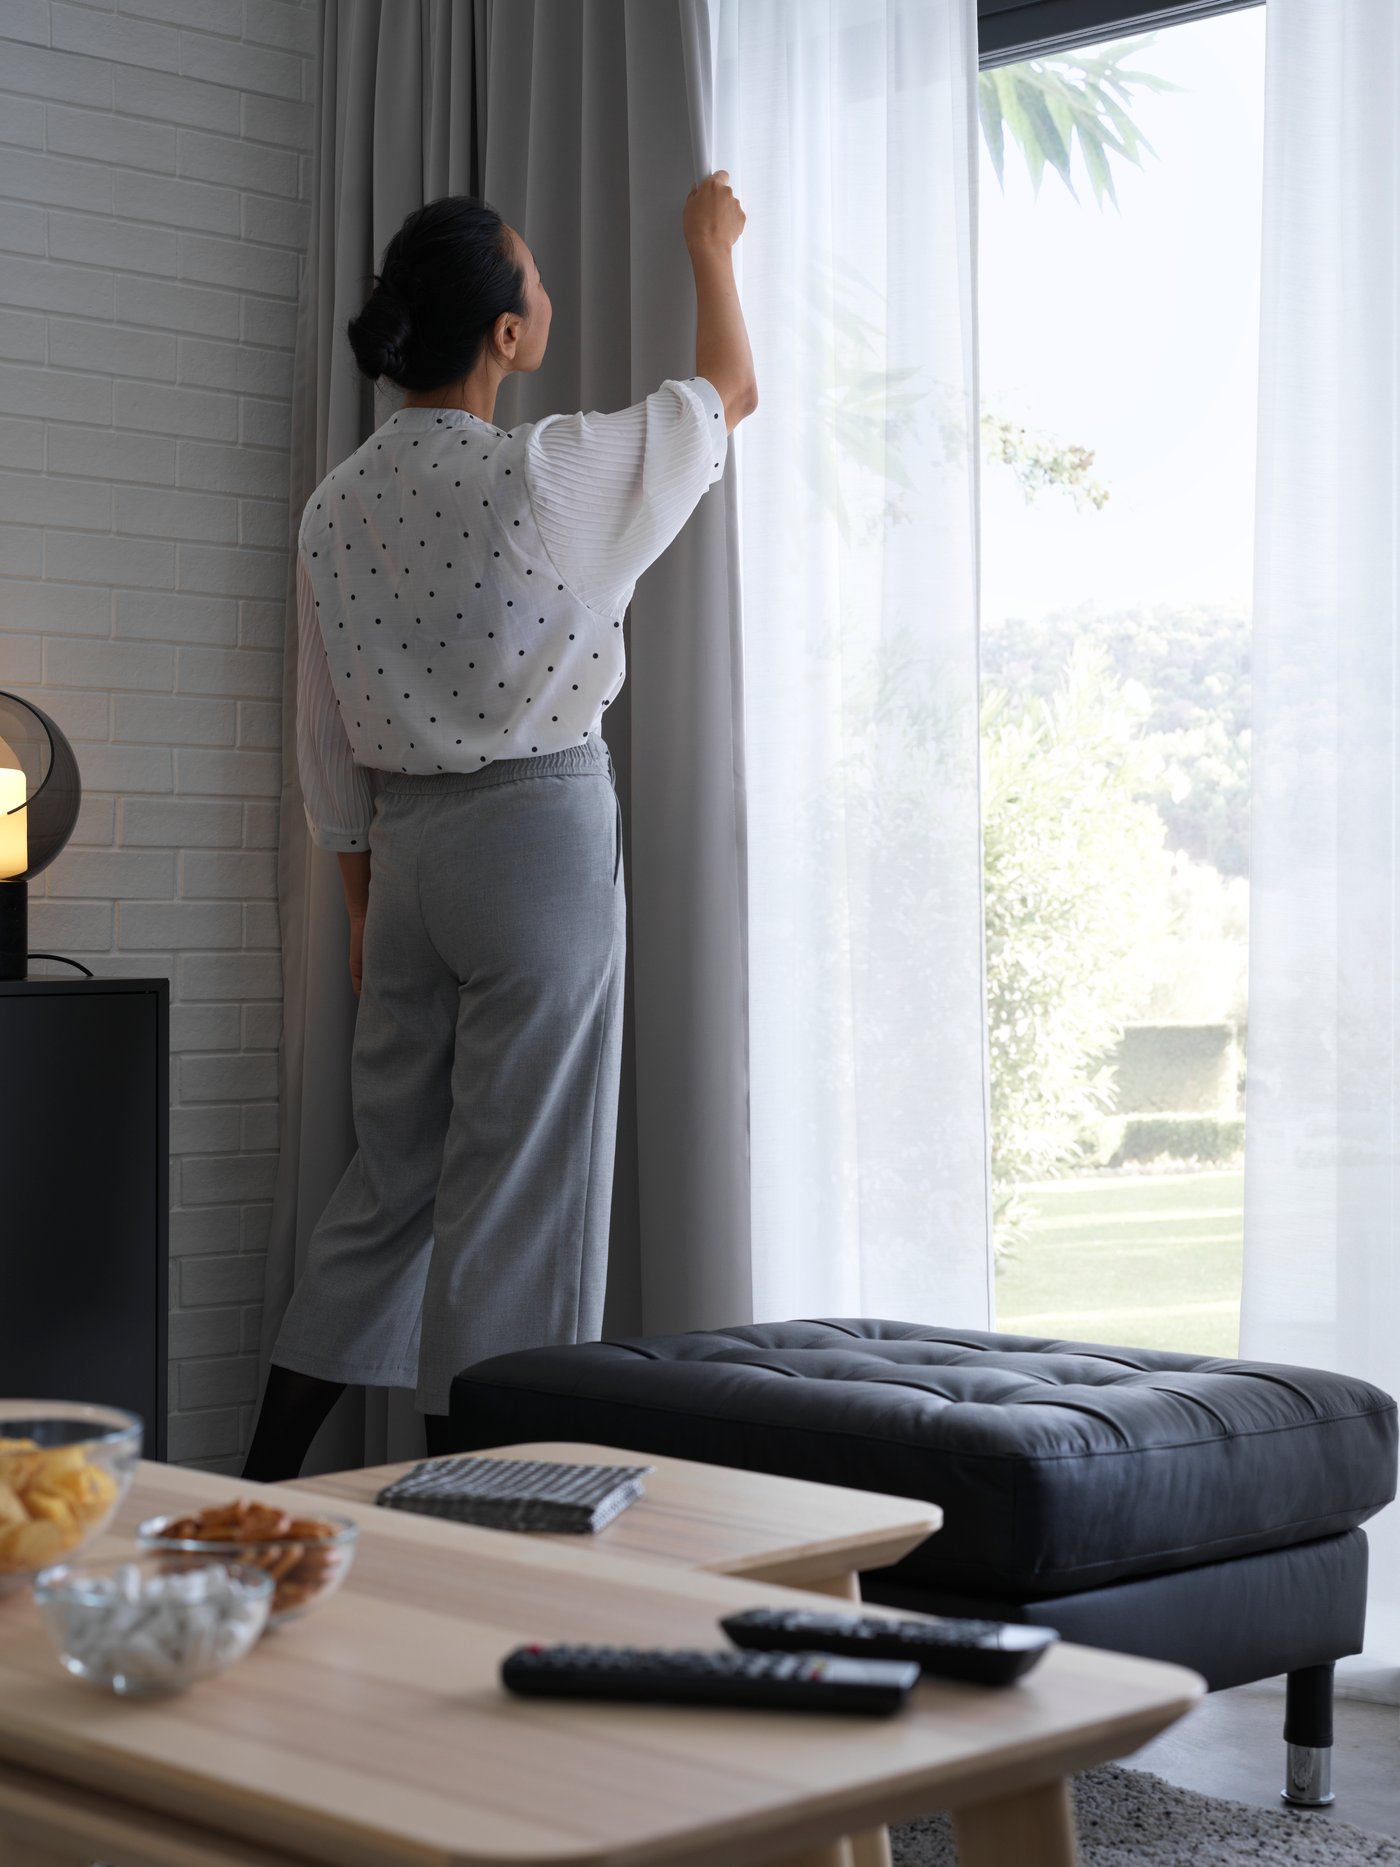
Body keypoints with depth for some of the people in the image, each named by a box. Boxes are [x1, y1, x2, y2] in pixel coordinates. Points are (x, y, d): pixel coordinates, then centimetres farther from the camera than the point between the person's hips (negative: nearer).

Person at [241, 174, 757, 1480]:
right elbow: (727, 393, 4)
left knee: (393, 1173, 15)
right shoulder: (541, 475, -13)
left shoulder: (335, 505, 4)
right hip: (541, 829, -6)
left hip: (407, 842, 6)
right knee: (519, 1178, 1)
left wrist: (362, 903, 19)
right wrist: (710, 248, 22)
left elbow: (327, 738, 10)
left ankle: (263, 1483, 18)